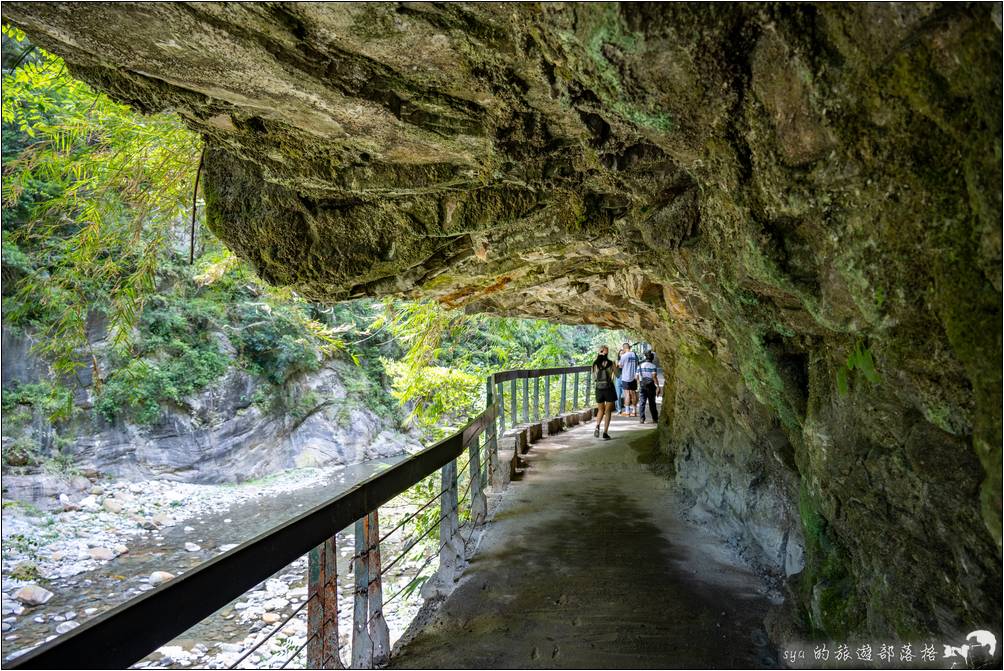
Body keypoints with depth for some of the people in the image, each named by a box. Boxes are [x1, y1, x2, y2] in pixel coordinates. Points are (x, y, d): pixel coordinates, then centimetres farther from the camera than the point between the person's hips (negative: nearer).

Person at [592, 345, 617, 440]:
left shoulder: (595, 364, 0)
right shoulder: (610, 363, -8)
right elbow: (612, 377, -6)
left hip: (599, 389, 3)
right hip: (609, 388, -3)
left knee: (600, 410, 18)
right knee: (608, 411, 7)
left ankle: (597, 426, -7)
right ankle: (605, 432, 3)